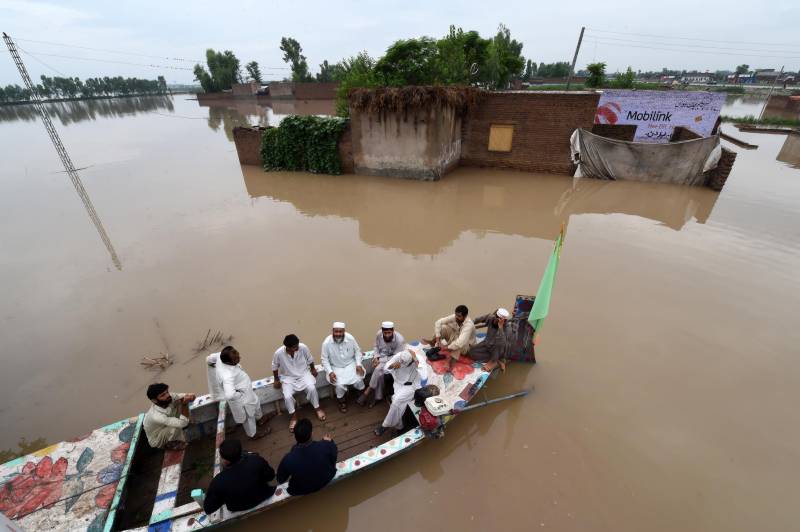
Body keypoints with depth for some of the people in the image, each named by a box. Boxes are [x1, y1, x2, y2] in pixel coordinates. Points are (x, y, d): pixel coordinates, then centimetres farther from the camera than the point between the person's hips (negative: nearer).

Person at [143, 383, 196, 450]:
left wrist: (190, 396, -34)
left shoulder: (169, 398, -23)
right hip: (157, 441, -6)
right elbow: (183, 423, -42)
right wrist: (185, 404, -41)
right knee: (176, 427, -35)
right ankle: (170, 444, 0)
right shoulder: (156, 416, -40)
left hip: (167, 428, 7)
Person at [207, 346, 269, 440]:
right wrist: (240, 394, -33)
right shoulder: (228, 376, -46)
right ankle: (253, 434, 53)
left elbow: (209, 359, -3)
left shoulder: (220, 356, -23)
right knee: (248, 417, 23)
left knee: (255, 401, 34)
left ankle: (259, 418, 65)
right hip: (241, 399, -8)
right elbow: (230, 395, -54)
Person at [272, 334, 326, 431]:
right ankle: (294, 416, 5)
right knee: (287, 396, -23)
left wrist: (313, 369, 9)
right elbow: (275, 367, -2)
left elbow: (310, 359, -1)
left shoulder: (303, 347, -23)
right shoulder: (279, 353, -24)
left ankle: (317, 408, 2)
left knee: (311, 388, -25)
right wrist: (276, 380, 5)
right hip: (288, 378, 0)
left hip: (303, 373, 0)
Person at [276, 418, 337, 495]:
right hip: (326, 480, 0)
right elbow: (334, 454, -11)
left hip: (302, 491, 0)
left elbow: (280, 480, -13)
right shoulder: (326, 446, -34)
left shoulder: (288, 459, -34)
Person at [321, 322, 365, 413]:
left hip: (350, 364, 1)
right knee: (340, 385, -23)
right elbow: (325, 359, -9)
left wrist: (358, 364, -12)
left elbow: (357, 351, -3)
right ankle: (341, 400, 11)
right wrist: (330, 372, -19)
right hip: (336, 367, -1)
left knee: (358, 380, -19)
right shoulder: (326, 343, -21)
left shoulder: (350, 338, -18)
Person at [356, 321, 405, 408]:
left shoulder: (400, 339, -27)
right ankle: (378, 397, -8)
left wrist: (381, 360, -26)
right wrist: (376, 357, -13)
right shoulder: (379, 334, -13)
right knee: (380, 372, -26)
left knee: (379, 369, -29)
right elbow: (376, 347, 5)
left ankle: (368, 391, -10)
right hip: (381, 357, 3)